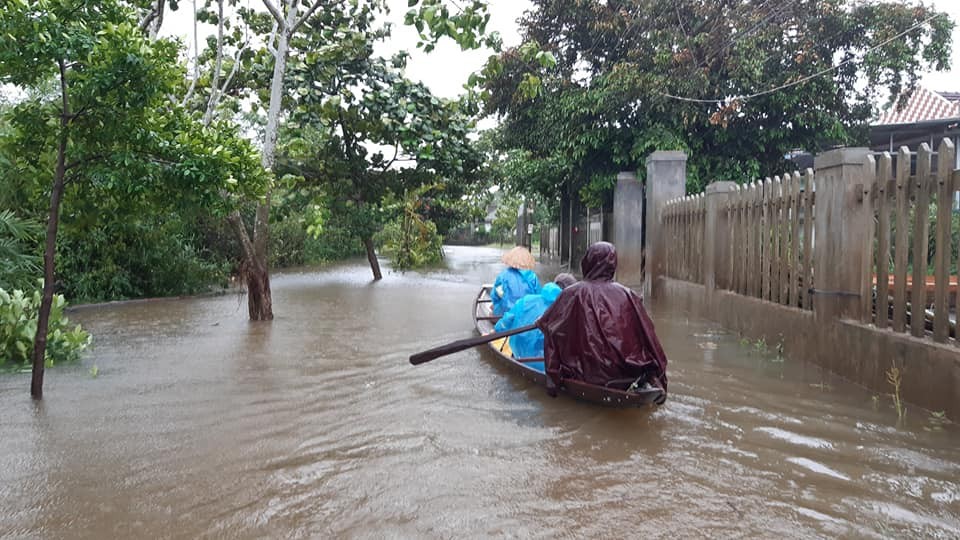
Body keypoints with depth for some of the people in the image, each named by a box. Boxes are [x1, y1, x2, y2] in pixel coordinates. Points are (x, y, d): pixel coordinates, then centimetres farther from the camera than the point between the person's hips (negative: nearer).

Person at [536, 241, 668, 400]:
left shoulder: (573, 294, -8)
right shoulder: (627, 295, -3)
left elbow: (546, 323, -1)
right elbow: (647, 335, 2)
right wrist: (657, 375, 11)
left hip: (589, 373, -2)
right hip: (625, 373, 2)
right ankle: (650, 381, 9)